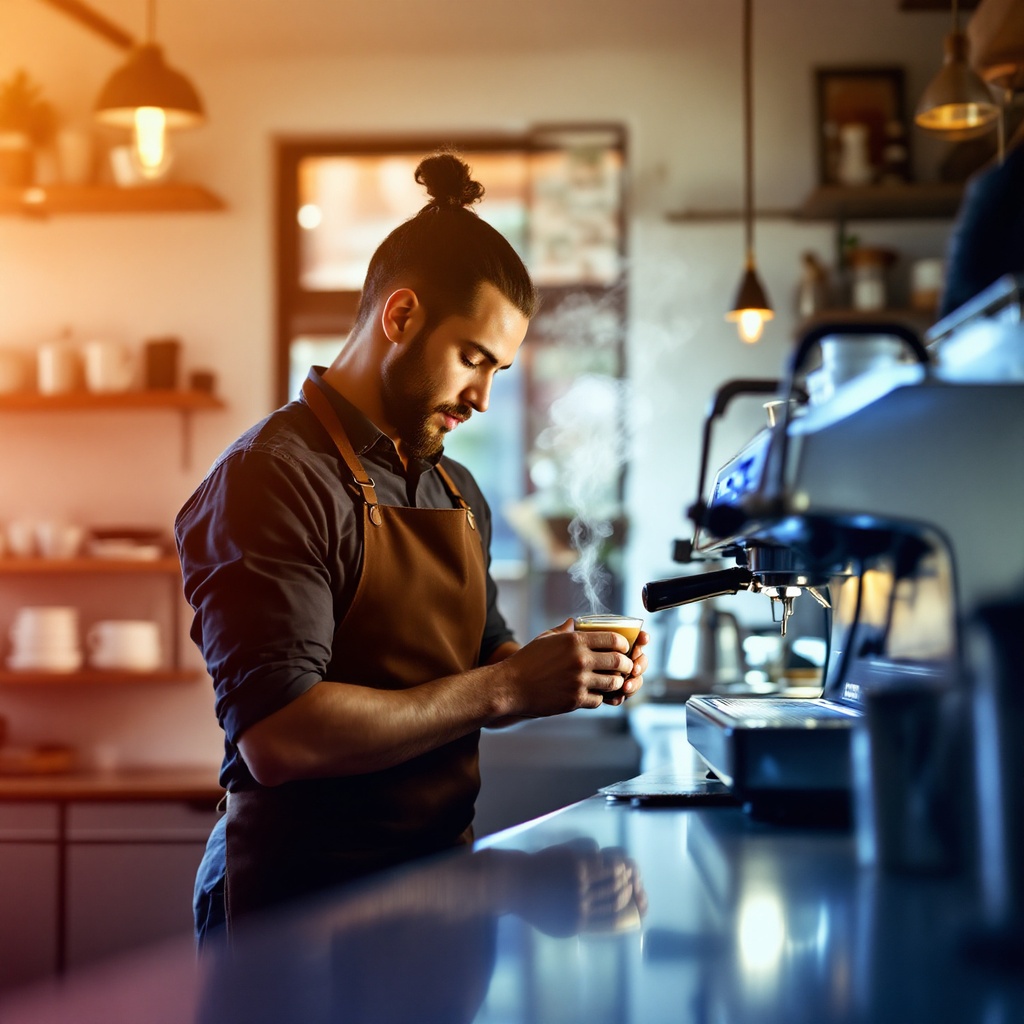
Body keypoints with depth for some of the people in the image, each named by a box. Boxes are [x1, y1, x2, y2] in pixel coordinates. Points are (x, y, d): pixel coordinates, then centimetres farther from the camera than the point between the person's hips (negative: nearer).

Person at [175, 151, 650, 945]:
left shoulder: (457, 489, 17)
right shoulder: (275, 478, -11)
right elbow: (278, 737, -21)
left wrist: (567, 670, 5)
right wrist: (506, 687, -17)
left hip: (439, 877, 7)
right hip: (302, 903, -7)